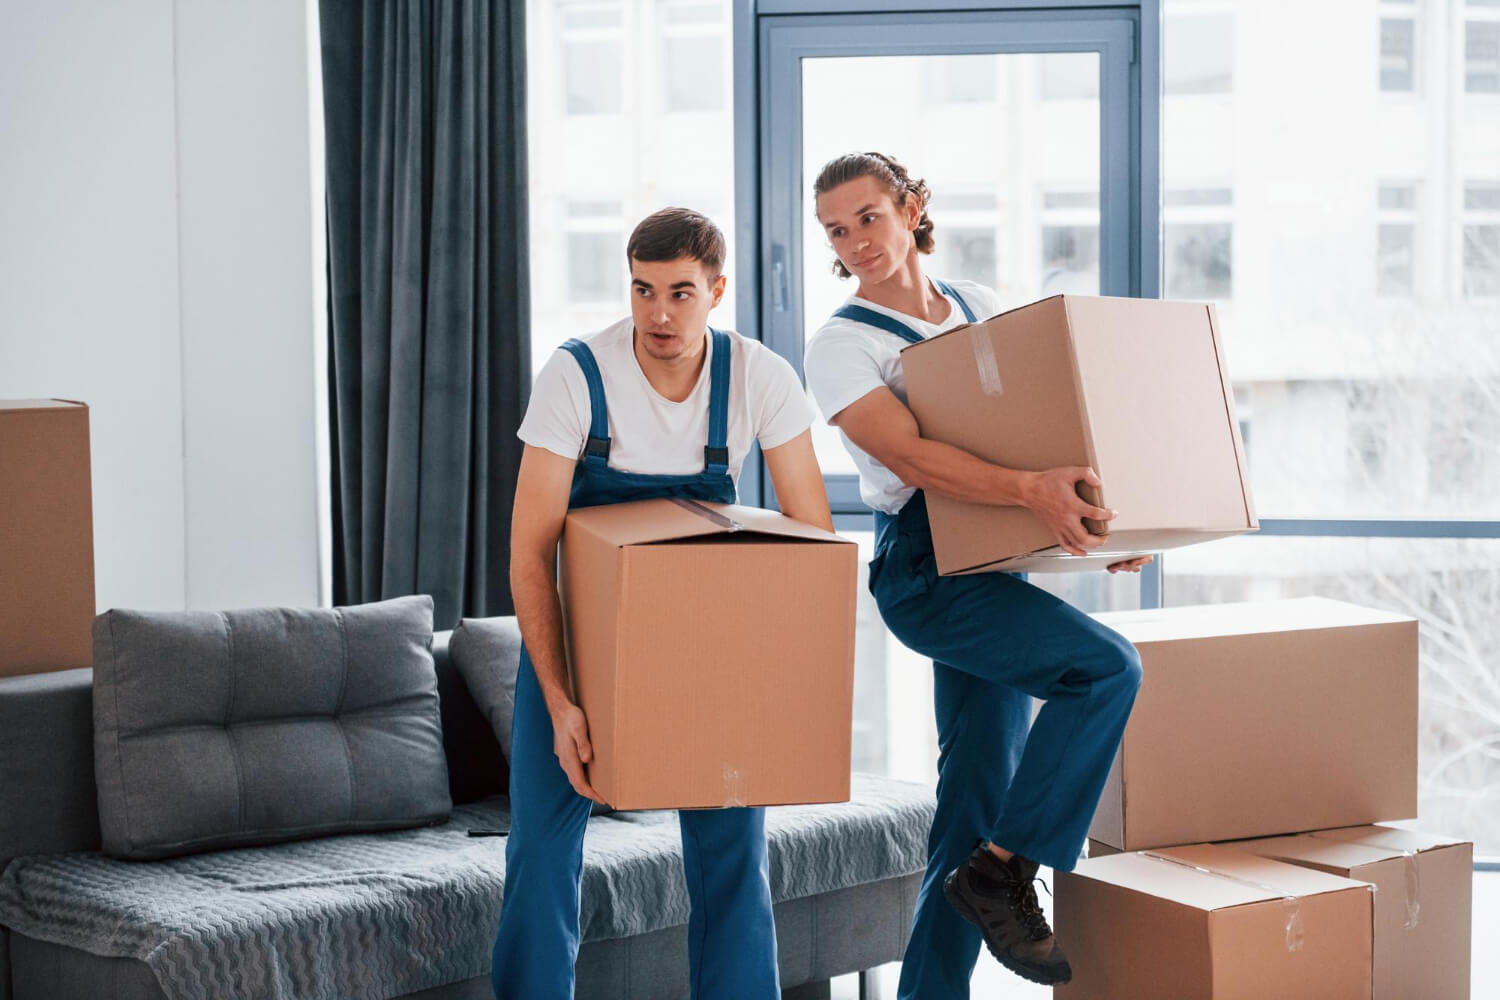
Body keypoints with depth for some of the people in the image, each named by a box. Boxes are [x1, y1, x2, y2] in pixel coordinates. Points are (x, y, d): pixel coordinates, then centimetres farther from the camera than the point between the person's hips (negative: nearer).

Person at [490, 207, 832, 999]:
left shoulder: (761, 380, -16)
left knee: (733, 845, -4)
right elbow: (530, 554, -21)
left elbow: (812, 533, -10)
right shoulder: (575, 376, -22)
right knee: (542, 850, -3)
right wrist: (559, 701, -30)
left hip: (706, 634, 1)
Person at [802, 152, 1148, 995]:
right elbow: (912, 457, -22)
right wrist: (1030, 489, -36)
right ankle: (1003, 873, -12)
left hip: (995, 565, 6)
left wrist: (1102, 515, 6)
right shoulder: (842, 346, -6)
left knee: (980, 790, 6)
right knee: (1108, 667, -23)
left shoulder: (984, 309, 13)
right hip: (927, 574, -6)